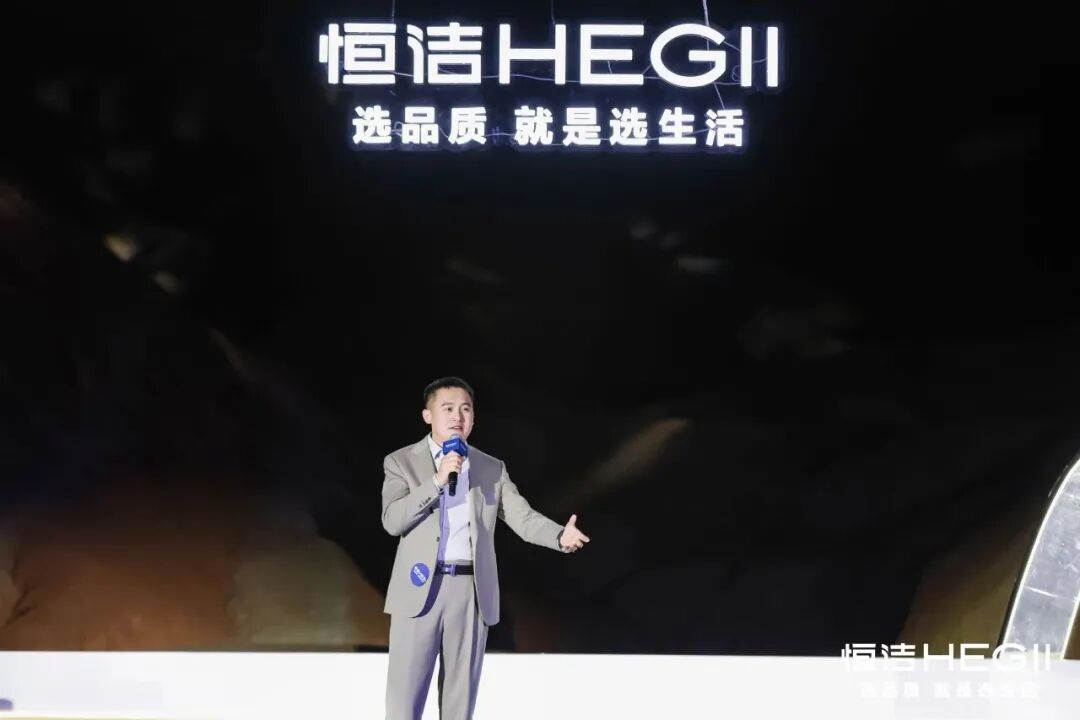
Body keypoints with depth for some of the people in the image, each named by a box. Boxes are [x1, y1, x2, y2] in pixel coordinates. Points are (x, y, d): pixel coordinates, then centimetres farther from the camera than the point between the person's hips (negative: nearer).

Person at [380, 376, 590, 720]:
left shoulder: (492, 468, 11)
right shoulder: (401, 462, 3)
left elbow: (524, 518, 1)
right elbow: (392, 520, -10)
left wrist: (561, 536, -19)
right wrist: (437, 480, -18)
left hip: (472, 591, 3)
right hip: (421, 587, -2)